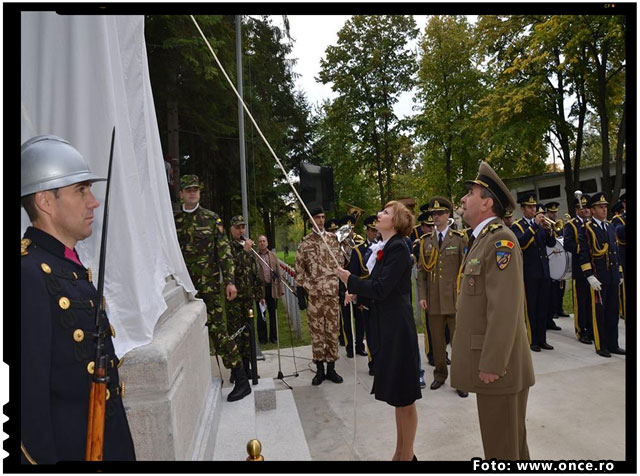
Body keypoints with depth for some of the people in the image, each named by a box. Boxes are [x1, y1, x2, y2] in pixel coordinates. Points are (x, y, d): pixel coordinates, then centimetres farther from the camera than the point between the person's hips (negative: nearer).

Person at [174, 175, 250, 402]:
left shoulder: (211, 218, 1)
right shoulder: (173, 220, 8)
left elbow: (224, 252, -2)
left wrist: (230, 281, -8)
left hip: (208, 285, -3)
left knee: (216, 329, -6)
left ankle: (241, 379, 1)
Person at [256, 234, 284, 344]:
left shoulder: (273, 256, 9)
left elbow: (278, 272, 8)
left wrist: (280, 289, 3)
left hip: (272, 287, 3)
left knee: (273, 313, 10)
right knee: (261, 314, 7)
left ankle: (273, 336, 22)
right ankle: (262, 337, 18)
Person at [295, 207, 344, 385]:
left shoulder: (333, 238, 7)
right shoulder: (304, 242, 4)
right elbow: (299, 267, 4)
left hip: (332, 292, 1)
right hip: (313, 293, -1)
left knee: (332, 330, 6)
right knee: (316, 331, 5)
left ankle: (331, 368, 19)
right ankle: (319, 370, 16)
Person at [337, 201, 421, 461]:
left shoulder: (398, 248, -16)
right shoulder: (384, 247, 12)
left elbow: (381, 288, -21)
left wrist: (351, 280, -10)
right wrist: (358, 293, -1)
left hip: (397, 326, -9)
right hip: (386, 325, 9)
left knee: (403, 394, 5)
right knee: (397, 393, 19)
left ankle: (407, 454, 23)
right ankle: (400, 452, 34)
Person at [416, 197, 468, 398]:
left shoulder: (459, 238, 1)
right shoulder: (425, 241, 9)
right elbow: (421, 270, 7)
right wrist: (422, 296, 0)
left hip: (455, 298, -3)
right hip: (434, 299, 3)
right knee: (437, 339, 11)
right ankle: (440, 375, 28)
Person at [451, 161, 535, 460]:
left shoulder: (501, 239, -17)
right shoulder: (481, 240, 13)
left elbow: (504, 309, -24)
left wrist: (492, 365, -21)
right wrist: (483, 361, 17)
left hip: (497, 364, -9)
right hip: (486, 360, 9)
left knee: (501, 446, 5)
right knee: (510, 439, 23)